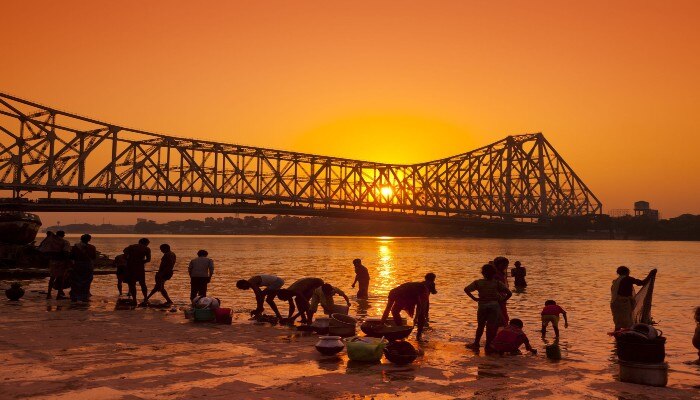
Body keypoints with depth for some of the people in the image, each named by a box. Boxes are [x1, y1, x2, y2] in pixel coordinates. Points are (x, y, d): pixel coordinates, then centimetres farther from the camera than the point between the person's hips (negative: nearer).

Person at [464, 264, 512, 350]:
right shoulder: (497, 283, -2)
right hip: (494, 305, -1)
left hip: (482, 305, 1)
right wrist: (502, 300, 3)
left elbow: (466, 289, -7)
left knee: (480, 326, 16)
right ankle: (488, 346, 8)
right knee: (491, 327, 6)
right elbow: (509, 293, -8)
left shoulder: (478, 282, 0)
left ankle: (476, 344, 21)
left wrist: (474, 298, -1)